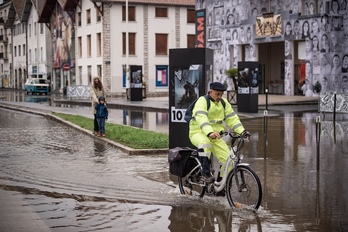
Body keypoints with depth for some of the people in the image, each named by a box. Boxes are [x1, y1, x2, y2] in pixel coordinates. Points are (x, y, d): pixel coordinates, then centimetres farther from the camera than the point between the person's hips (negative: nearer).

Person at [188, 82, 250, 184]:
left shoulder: (224, 102, 9)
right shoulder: (202, 101, -12)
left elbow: (232, 118, 7)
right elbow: (201, 118, -29)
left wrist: (242, 131, -9)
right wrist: (209, 133, -45)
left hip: (216, 136, 6)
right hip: (198, 133, -6)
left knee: (228, 160, -10)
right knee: (205, 143, -41)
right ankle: (206, 173, -31)